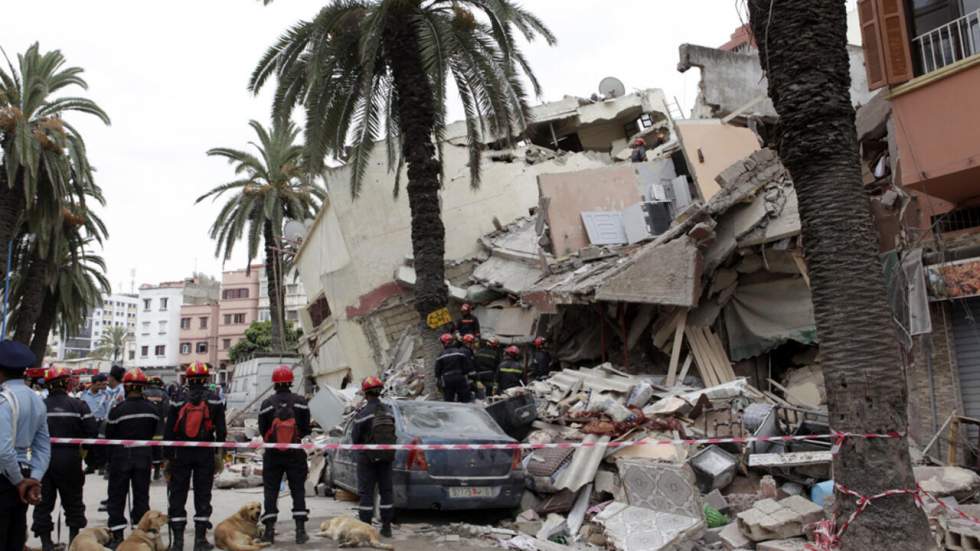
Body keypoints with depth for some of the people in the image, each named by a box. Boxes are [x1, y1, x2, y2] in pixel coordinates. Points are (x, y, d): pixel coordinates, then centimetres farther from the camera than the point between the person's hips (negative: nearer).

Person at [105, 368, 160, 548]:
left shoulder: (118, 409, -15)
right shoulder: (152, 408, -4)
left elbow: (109, 435, -6)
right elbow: (153, 432, 4)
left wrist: (109, 458, 11)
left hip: (121, 456, -3)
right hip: (144, 456, 3)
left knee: (117, 496, 9)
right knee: (141, 494, 12)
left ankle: (117, 535, 10)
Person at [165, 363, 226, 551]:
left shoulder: (178, 401, -1)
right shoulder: (214, 400, -2)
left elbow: (169, 431, 1)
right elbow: (221, 429, -1)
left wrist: (168, 456, 7)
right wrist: (218, 452, 10)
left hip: (181, 453, 0)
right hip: (206, 453, 0)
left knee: (178, 495, 8)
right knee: (203, 495, 6)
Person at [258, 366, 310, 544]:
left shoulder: (266, 404, -7)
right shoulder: (300, 402, -7)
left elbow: (262, 431, 0)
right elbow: (306, 429, -3)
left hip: (272, 454, 0)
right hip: (295, 454, 0)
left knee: (271, 491, 8)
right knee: (298, 491, 7)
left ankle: (269, 530, 8)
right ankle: (300, 530, 4)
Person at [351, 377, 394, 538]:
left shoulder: (363, 413, -15)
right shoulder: (388, 411, -1)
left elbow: (355, 437, -9)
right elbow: (392, 434, 5)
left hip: (367, 457, -4)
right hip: (386, 456, 4)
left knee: (366, 491, 4)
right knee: (386, 490, 12)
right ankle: (386, 526, 16)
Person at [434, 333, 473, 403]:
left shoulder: (441, 356, 2)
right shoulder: (462, 352, 0)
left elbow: (437, 371, 6)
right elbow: (469, 367, -2)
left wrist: (439, 383, 14)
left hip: (446, 381, 1)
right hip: (461, 379, -1)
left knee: (448, 401, 7)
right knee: (466, 399, 5)